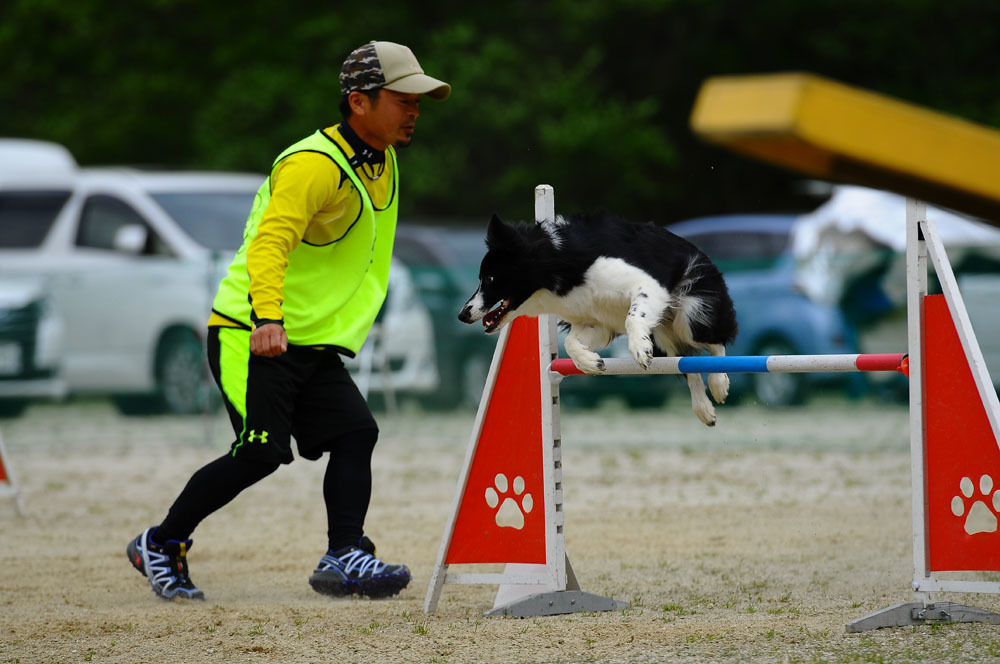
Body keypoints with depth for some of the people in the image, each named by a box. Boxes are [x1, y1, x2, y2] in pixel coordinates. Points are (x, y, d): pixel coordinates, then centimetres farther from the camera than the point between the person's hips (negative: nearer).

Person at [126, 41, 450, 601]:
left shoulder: (382, 162, 11)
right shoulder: (315, 165, -18)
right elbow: (269, 243, -31)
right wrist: (268, 319, -46)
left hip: (315, 342, 9)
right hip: (252, 337, -9)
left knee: (356, 433, -8)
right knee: (261, 452, -15)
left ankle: (343, 557, -14)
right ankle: (162, 544, 0)